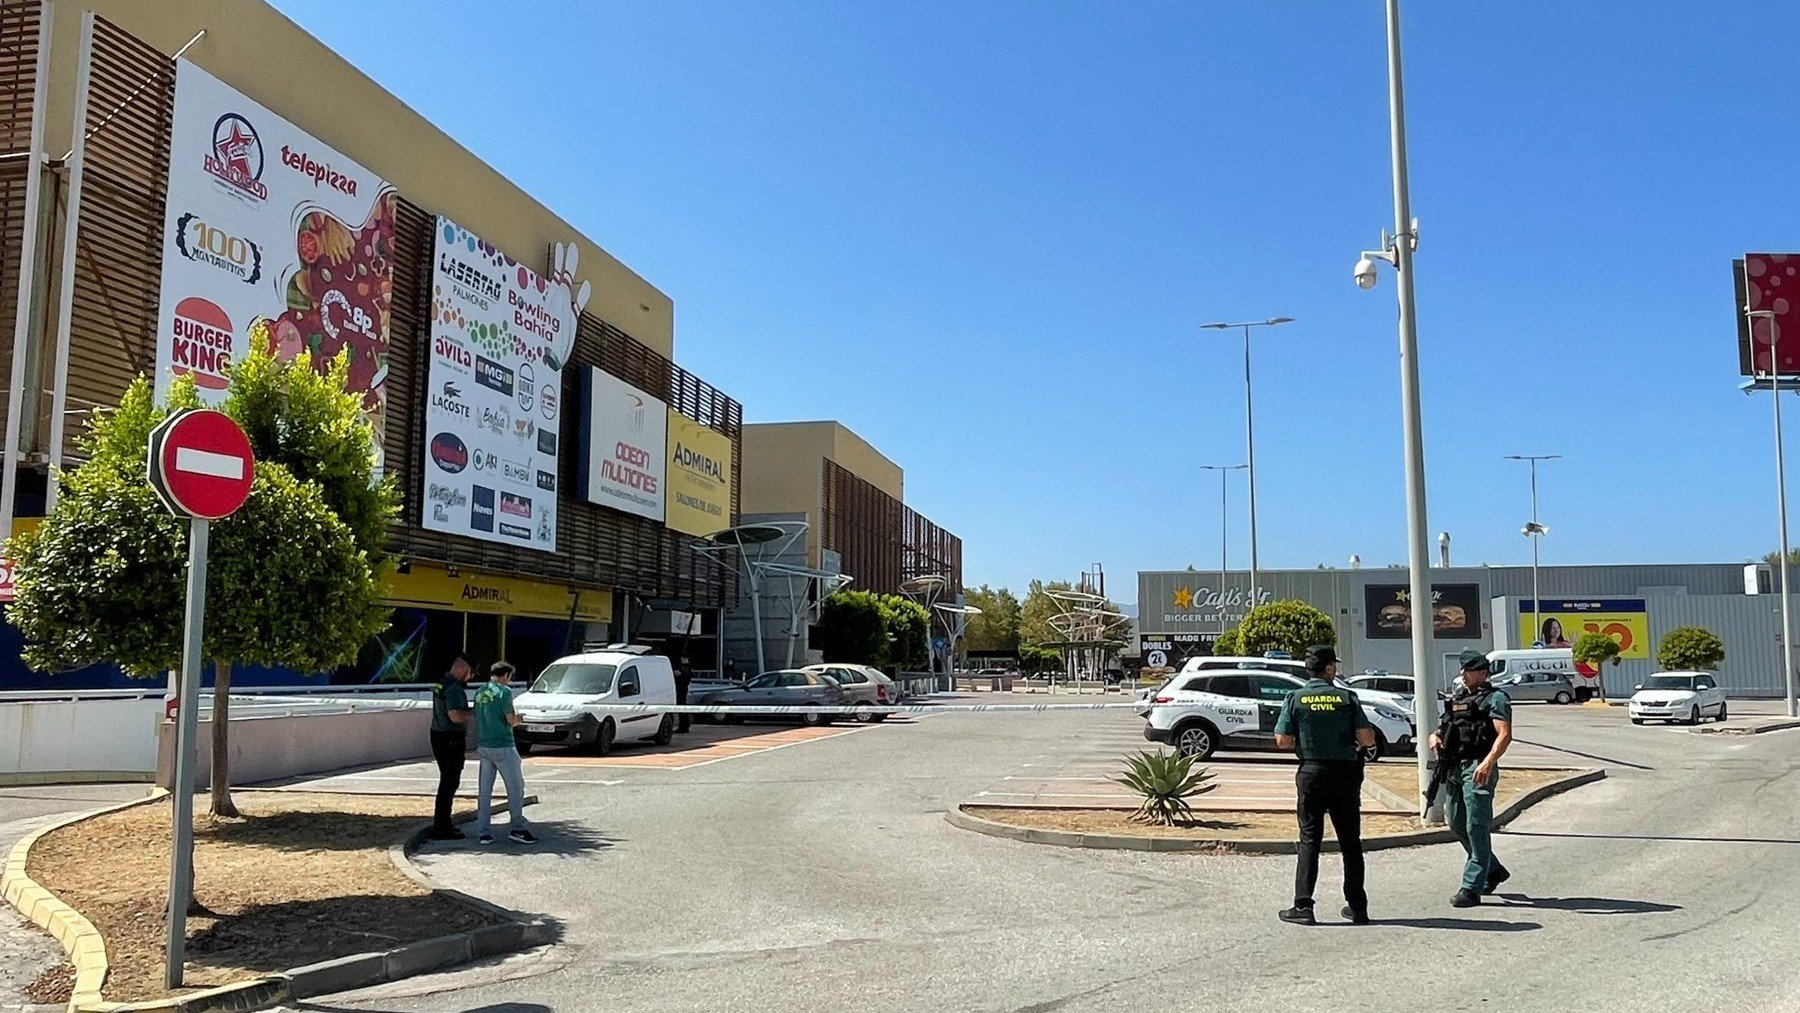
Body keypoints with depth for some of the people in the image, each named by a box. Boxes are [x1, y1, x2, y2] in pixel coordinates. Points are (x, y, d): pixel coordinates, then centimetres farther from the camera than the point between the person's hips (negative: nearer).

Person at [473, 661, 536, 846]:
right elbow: (511, 720, -13)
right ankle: (518, 828, 5)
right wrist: (518, 719, 9)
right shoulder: (504, 691, -11)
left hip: (483, 746, 7)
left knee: (485, 791, 8)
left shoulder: (479, 692, 10)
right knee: (515, 787, 3)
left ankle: (483, 833, 9)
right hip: (502, 746, -7)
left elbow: (477, 718, 16)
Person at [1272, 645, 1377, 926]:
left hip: (1311, 773, 0)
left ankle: (1303, 906, -2)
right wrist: (1346, 734, 14)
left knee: (1309, 840, 3)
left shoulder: (1295, 698, -3)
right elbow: (1367, 739, -6)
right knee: (1350, 841, 11)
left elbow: (1283, 740, -5)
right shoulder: (1347, 698, -3)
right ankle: (1357, 907, 17)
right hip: (1345, 773, 1)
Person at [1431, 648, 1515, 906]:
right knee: (1456, 823, 14)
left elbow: (1504, 735, -16)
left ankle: (1472, 888, -6)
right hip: (1453, 768, 9)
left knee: (1476, 827, -8)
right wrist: (1435, 737, 4)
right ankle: (1493, 871, 31)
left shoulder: (1495, 698, -3)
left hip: (1478, 769, -8)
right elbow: (1444, 728, 29)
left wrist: (1488, 762, -30)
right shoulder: (1457, 698, 21)